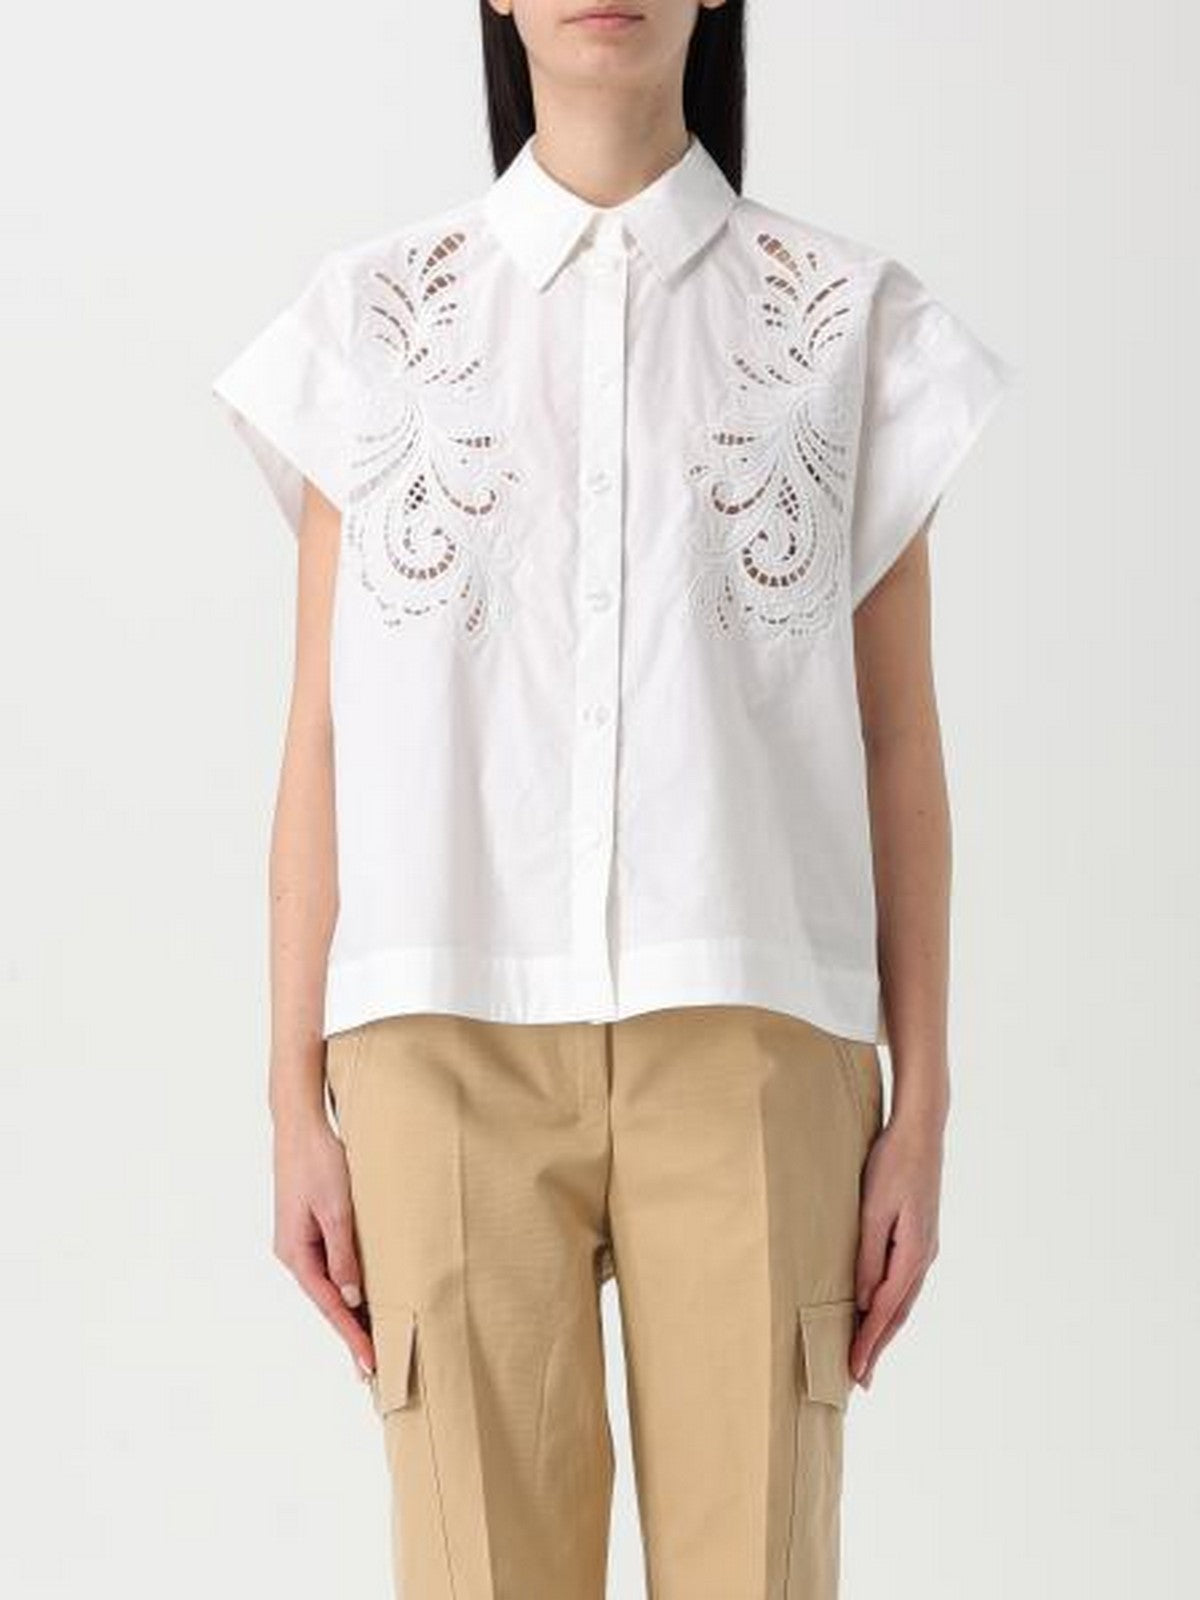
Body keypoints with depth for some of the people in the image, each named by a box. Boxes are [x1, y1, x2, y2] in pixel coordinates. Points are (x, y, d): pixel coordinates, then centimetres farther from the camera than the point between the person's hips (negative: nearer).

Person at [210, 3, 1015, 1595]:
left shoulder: (851, 317, 8)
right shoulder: (374, 317, 9)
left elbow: (898, 742, 7)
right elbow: (324, 735, 7)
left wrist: (922, 1112, 2)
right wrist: (298, 1104, 2)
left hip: (743, 1033, 0)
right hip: (454, 1034, 0)